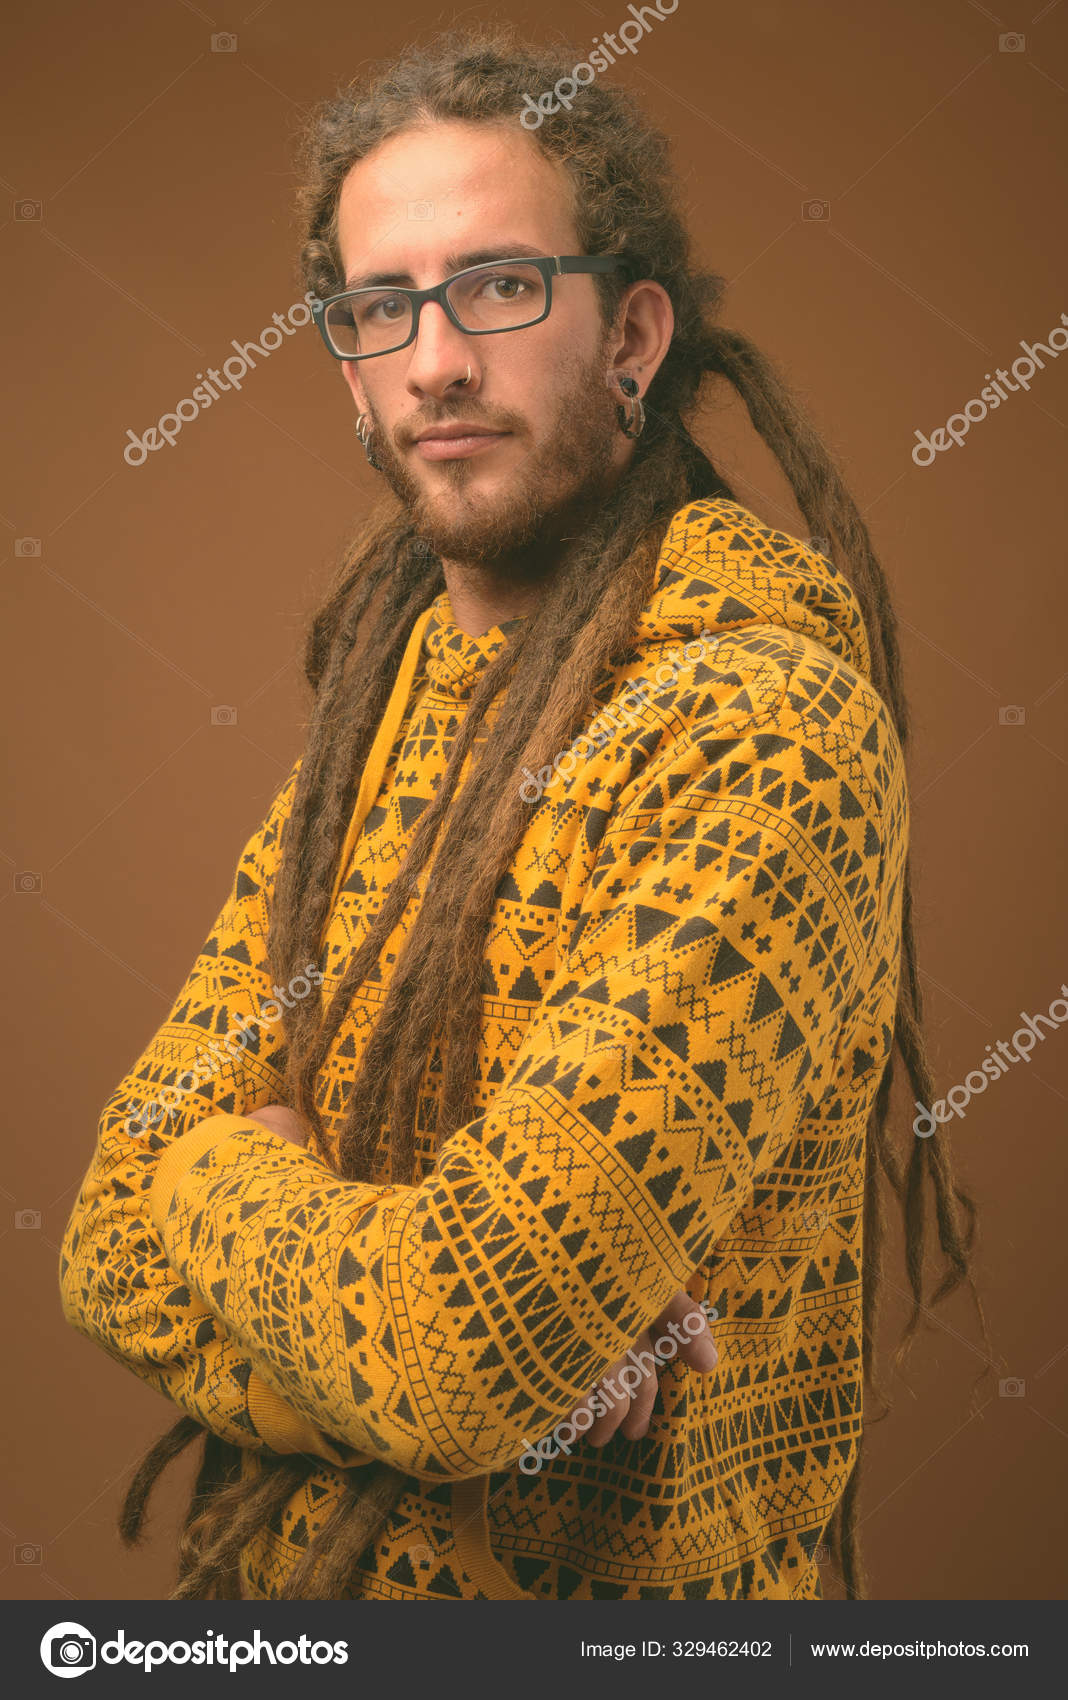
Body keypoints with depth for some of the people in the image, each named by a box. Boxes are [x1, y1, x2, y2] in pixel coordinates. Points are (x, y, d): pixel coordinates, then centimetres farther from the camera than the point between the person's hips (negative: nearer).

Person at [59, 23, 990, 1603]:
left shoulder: (764, 725, -23)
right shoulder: (369, 728, 1)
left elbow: (459, 1345, -30)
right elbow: (118, 1249, -4)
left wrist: (229, 1176, -11)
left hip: (604, 1589, -6)